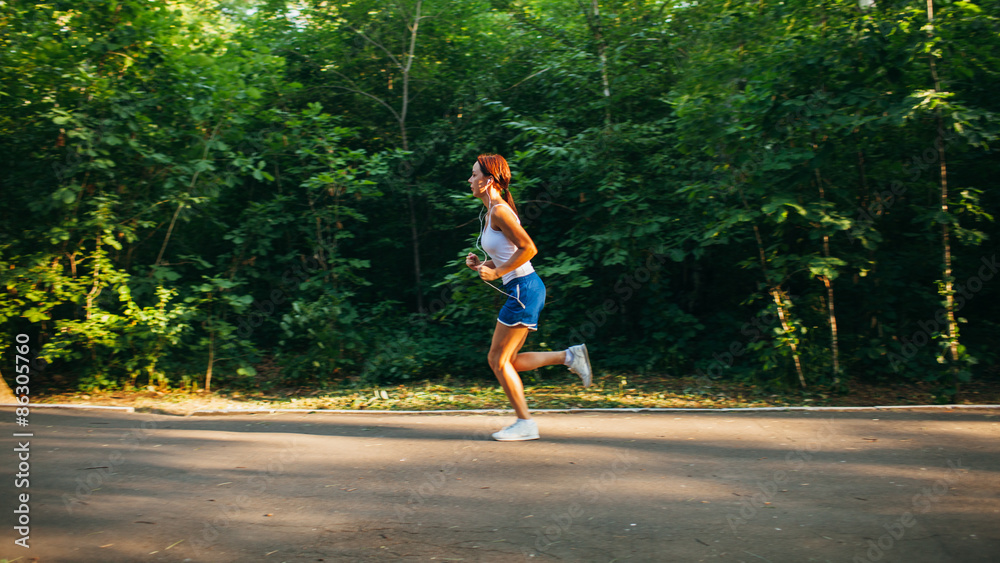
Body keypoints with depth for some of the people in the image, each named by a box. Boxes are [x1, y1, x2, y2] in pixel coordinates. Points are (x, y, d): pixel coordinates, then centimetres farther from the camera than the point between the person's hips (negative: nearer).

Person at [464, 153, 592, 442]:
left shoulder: (499, 211, -14)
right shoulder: (492, 212, 15)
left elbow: (529, 248, -20)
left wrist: (496, 273, -15)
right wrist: (482, 265, 8)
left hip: (523, 289, -10)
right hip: (523, 290, 10)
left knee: (498, 360, -2)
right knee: (508, 361, 12)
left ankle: (525, 423, 8)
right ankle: (570, 356, 12)